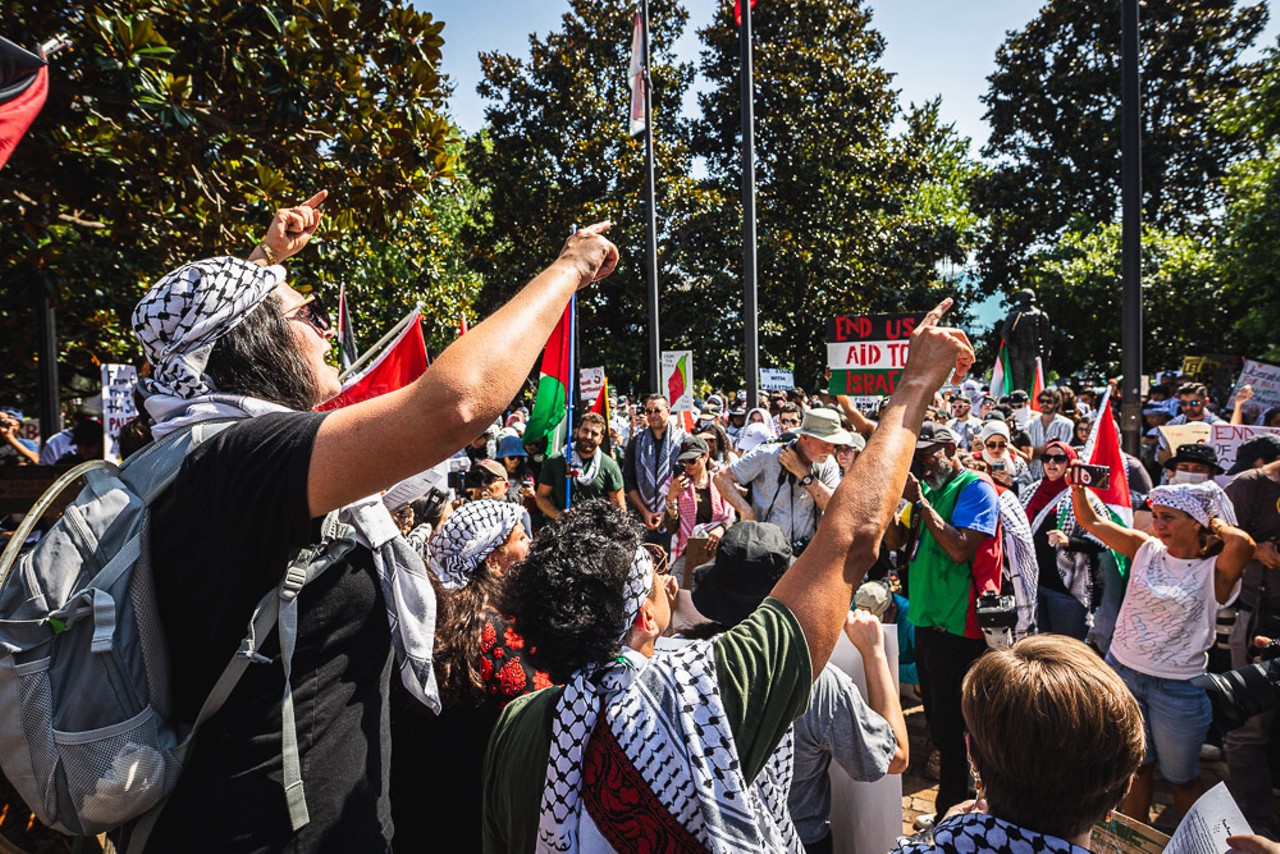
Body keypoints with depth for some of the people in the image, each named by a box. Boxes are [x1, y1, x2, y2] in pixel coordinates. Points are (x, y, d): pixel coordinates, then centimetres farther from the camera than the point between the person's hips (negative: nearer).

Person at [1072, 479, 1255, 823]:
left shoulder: (1215, 571, -12)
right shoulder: (1146, 549, 0)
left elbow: (1242, 543, -34)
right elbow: (1091, 521, 1)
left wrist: (1215, 521, -15)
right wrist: (1078, 487, -13)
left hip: (1177, 688, -3)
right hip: (1121, 672, 3)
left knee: (1182, 778, 18)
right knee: (1135, 767, 19)